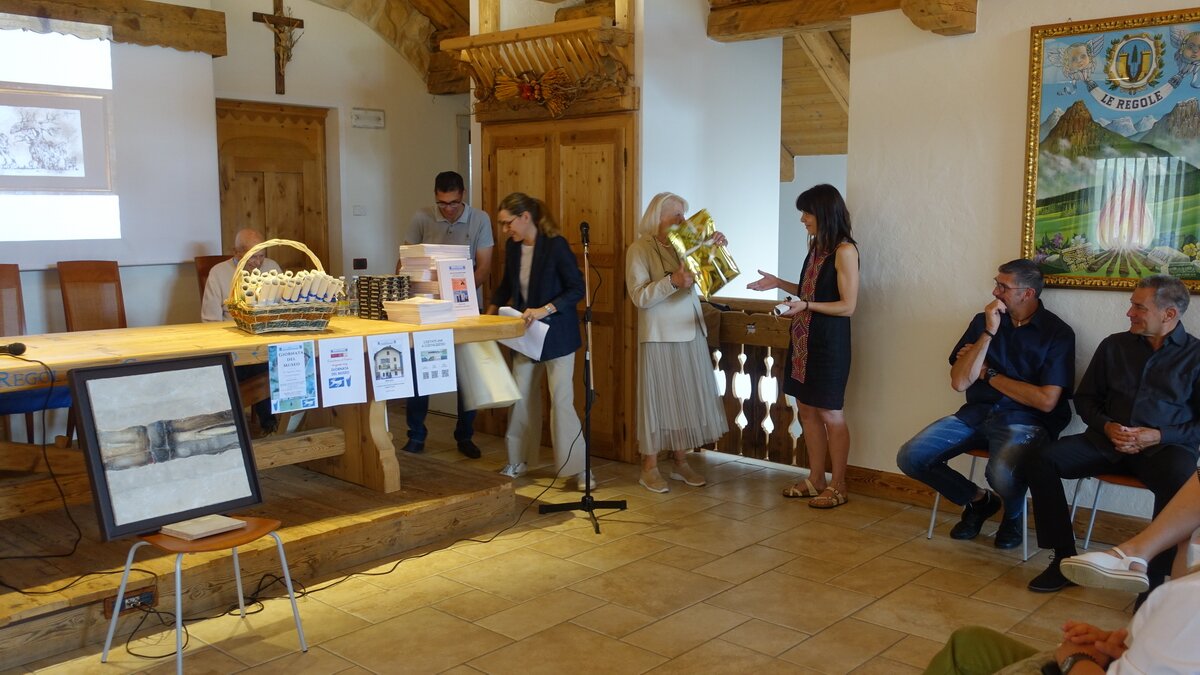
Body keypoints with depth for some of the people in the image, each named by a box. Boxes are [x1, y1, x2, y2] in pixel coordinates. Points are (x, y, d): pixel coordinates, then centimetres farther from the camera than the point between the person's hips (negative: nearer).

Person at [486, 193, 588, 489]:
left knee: (561, 400, -7)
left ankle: (578, 468, 2)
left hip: (556, 334, -6)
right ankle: (518, 461, 24)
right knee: (522, 396, 11)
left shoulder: (556, 245, -17)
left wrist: (545, 310, -27)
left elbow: (577, 288, -18)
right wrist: (491, 310, 8)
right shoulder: (513, 247, 3)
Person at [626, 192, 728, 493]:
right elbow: (639, 297, -16)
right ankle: (650, 467, 10)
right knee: (658, 397, 0)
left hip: (691, 333, 6)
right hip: (659, 337, -6)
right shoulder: (639, 250, -8)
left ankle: (680, 462, 22)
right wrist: (673, 280, -29)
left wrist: (715, 248, -6)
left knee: (688, 396, 10)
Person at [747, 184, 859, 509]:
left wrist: (806, 306, -25)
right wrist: (779, 283, 12)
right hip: (803, 339, 8)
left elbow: (847, 305, -16)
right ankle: (816, 479, 22)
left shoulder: (845, 250, -14)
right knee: (807, 410, 12)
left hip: (829, 343, -8)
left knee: (830, 414, 1)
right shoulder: (816, 246, 11)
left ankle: (838, 485, 13)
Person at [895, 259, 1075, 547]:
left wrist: (989, 374, -4)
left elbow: (1046, 401, -12)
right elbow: (959, 382, -1)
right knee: (910, 458, -15)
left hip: (1024, 419, -5)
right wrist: (989, 333, -10)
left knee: (1001, 472, -37)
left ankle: (1013, 516, 3)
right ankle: (978, 500, 12)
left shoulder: (1057, 332, -3)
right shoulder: (983, 321, 8)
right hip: (976, 414, 5)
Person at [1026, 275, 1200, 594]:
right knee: (1040, 460, -20)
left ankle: (1154, 579, -22)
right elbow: (1085, 398, 17)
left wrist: (1160, 436, -14)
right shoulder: (1114, 345, 12)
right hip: (1108, 441, 4)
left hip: (1164, 446, -3)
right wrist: (1107, 426, -2)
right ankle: (1064, 560, -11)